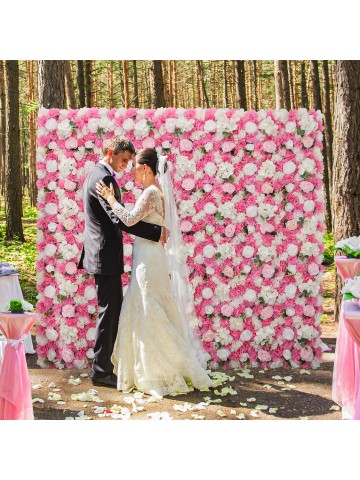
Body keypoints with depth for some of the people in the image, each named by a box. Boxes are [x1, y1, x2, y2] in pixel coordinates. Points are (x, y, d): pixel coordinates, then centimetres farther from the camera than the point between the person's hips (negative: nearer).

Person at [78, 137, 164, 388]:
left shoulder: (98, 175, 17)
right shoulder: (103, 178, -17)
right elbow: (120, 220, -25)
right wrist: (157, 232, -21)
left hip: (103, 254, 11)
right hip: (106, 255, -11)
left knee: (111, 311, 14)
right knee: (109, 312, -4)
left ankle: (102, 367, 21)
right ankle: (101, 371, 4)